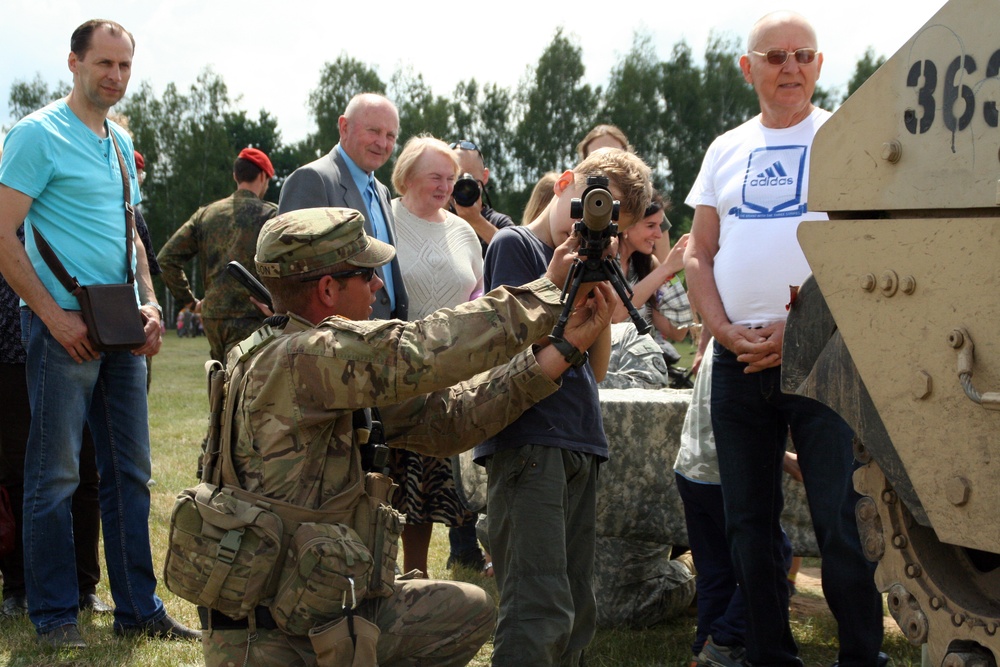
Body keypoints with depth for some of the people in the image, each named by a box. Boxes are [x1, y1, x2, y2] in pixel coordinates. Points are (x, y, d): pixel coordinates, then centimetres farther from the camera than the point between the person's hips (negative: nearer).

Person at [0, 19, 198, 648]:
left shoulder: (121, 142, 16)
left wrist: (150, 303, 7)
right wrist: (54, 314, -16)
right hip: (66, 325, -7)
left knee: (130, 471, 10)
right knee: (56, 474, -1)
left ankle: (139, 607, 18)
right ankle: (55, 615, 9)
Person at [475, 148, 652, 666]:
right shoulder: (515, 245, 0)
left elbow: (595, 369, 15)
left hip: (579, 446, 8)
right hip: (528, 443, -8)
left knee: (577, 616, 11)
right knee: (541, 613, -15)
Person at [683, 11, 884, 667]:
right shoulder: (726, 150, 14)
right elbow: (699, 254, 14)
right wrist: (725, 330, -3)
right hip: (737, 360, 5)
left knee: (841, 521, -6)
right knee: (749, 522, 10)